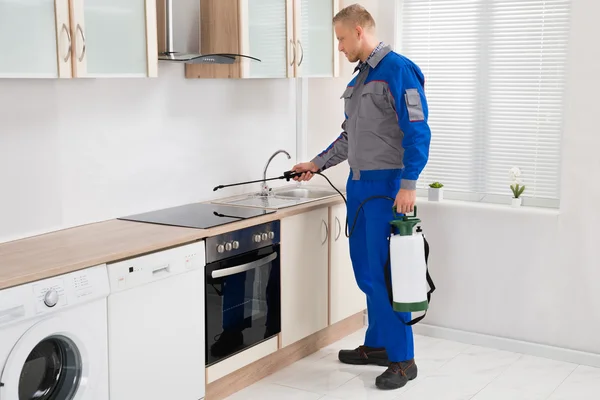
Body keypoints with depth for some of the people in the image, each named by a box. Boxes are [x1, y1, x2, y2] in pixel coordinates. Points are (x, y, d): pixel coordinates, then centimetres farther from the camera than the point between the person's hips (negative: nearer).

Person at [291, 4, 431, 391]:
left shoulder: (398, 70, -11)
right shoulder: (360, 77, 16)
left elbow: (418, 131, -17)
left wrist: (409, 185, -23)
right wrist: (318, 163, 25)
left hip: (388, 185, -9)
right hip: (359, 184, 9)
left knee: (384, 273, -6)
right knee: (366, 270, 13)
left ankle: (403, 359, 4)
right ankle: (377, 345, 26)